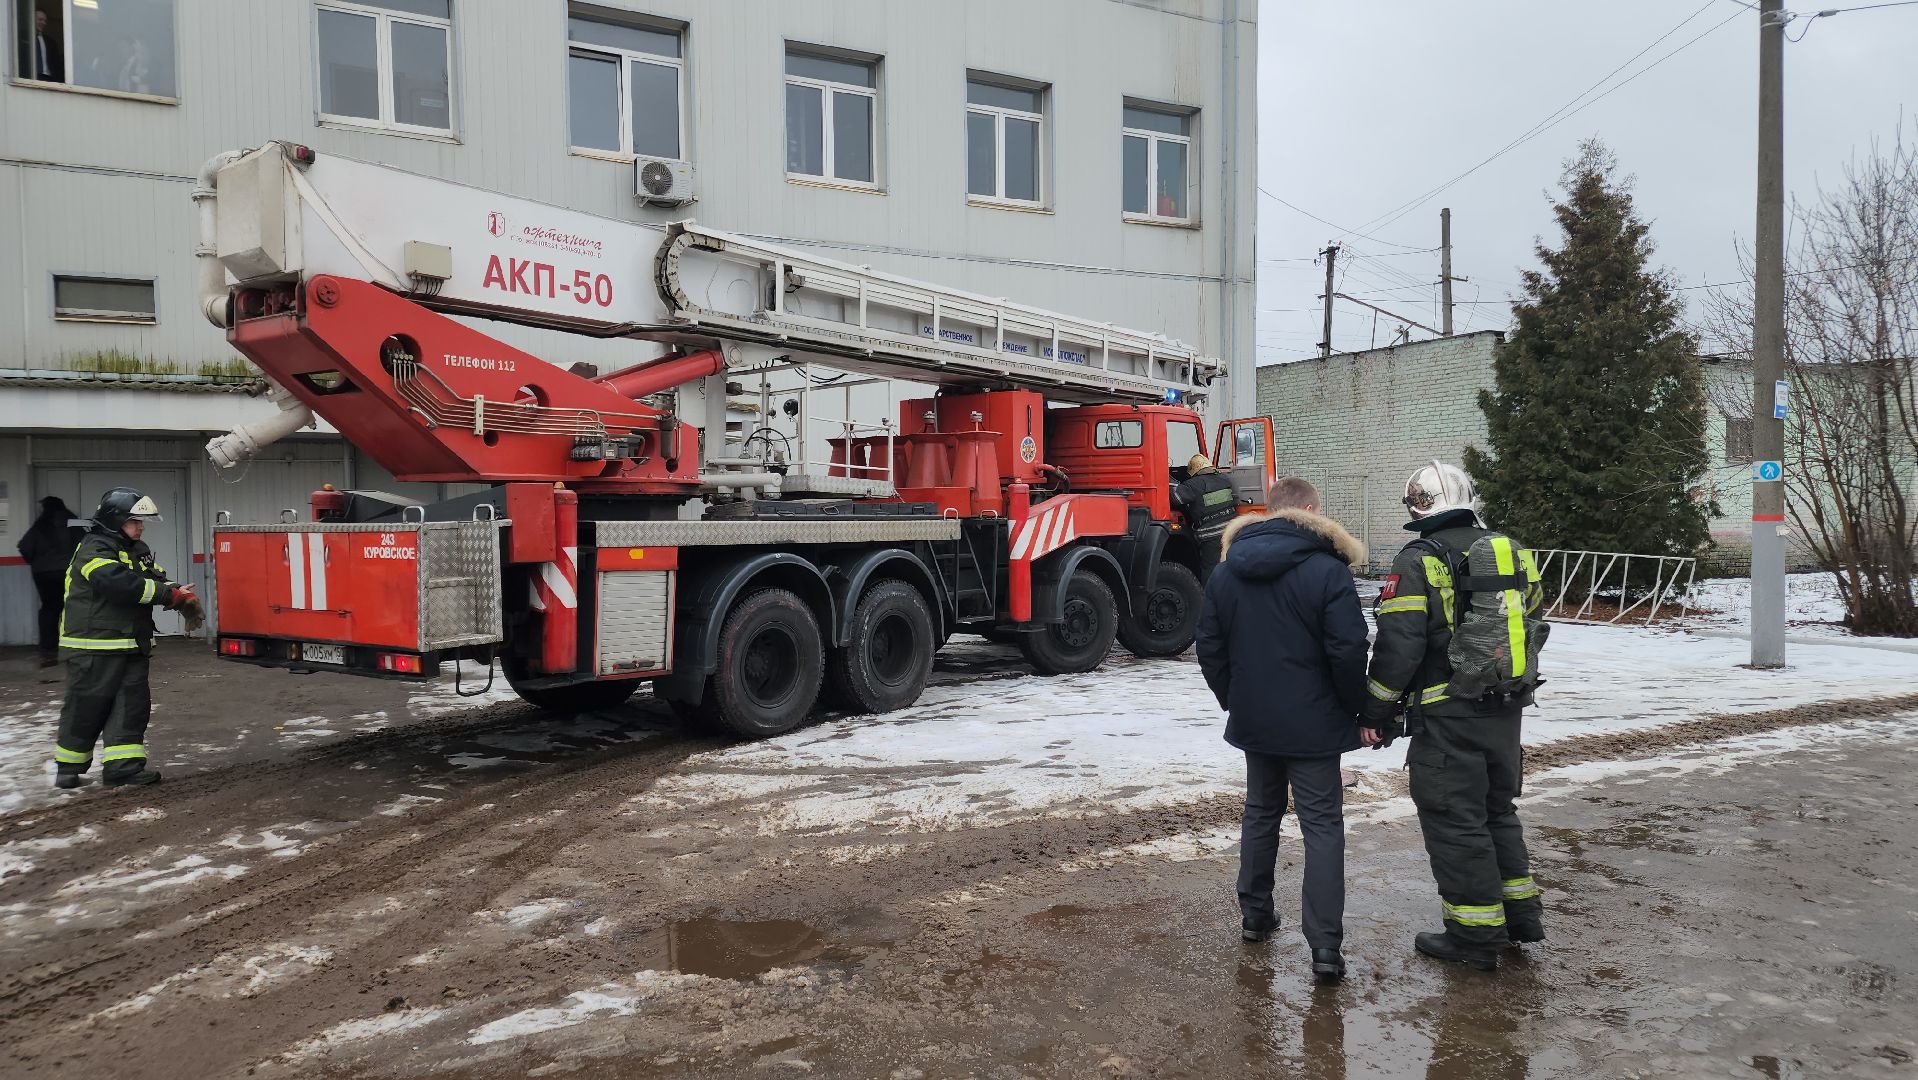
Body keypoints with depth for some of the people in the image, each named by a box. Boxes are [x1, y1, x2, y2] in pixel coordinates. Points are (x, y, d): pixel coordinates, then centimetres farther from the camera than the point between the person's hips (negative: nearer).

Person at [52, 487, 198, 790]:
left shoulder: (138, 551, 16)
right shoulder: (95, 550, -14)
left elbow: (157, 581, 11)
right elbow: (119, 584, -29)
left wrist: (180, 595, -13)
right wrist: (172, 595, -28)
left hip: (131, 646, 8)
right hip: (94, 647, -8)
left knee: (133, 704, 1)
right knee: (86, 708, 2)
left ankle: (123, 765, 3)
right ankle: (68, 765, 17)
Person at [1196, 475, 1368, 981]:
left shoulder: (1225, 572, 4)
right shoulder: (1327, 571, -14)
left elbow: (1210, 649, 8)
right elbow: (1349, 653, -16)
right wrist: (1357, 710, -2)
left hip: (1252, 721, 5)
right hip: (1312, 725, -5)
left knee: (1260, 812, 20)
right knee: (1322, 826, 0)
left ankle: (1254, 914, 29)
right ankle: (1325, 944, -3)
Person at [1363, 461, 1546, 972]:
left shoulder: (1418, 563, -12)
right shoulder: (1510, 552, 8)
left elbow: (1398, 647, -16)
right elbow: (1532, 628, 17)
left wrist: (1378, 712, -7)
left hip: (1448, 718, -7)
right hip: (1506, 713, 7)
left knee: (1455, 821, 2)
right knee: (1498, 810, 22)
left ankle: (1476, 935, 9)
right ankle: (1520, 911, 29)